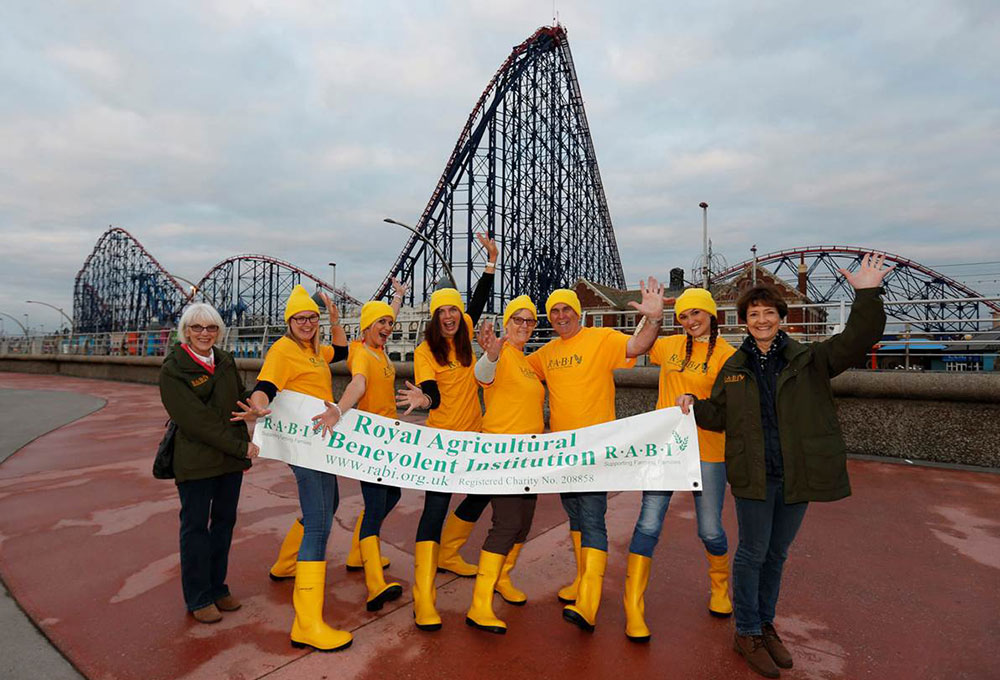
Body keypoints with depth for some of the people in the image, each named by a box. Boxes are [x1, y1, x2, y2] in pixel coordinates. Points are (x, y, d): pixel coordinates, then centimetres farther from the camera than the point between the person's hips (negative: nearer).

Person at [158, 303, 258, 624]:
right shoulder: (173, 370, -10)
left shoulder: (225, 361, 8)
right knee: (195, 527, 7)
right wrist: (241, 447, -18)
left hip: (232, 457, 6)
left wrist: (245, 446, 8)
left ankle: (217, 588, 29)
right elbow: (196, 419, -17)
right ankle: (198, 598, 21)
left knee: (224, 522, 13)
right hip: (196, 461, -5)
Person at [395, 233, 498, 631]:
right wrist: (423, 399, -45)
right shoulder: (426, 350, -12)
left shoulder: (464, 335, 2)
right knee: (436, 506, -10)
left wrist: (491, 262, 9)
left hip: (473, 433, 7)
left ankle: (447, 554, 37)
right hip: (442, 437, -7)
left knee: (482, 493, 17)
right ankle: (423, 598, -6)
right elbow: (432, 394, -22)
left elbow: (479, 300, 13)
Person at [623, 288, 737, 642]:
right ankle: (633, 607, 9)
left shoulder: (726, 354, -4)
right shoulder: (670, 345, 7)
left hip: (706, 452, -2)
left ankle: (720, 587, 43)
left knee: (710, 531, 10)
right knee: (648, 525, -2)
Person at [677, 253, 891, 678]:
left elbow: (857, 340, -11)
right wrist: (693, 405, -10)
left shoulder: (807, 361, 0)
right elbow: (718, 416, 8)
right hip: (753, 475, -1)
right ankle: (747, 633, 25)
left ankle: (765, 624, 38)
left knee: (777, 553, 17)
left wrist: (867, 295, -22)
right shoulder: (733, 368, 3)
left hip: (798, 475, 1)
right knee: (753, 552, 6)